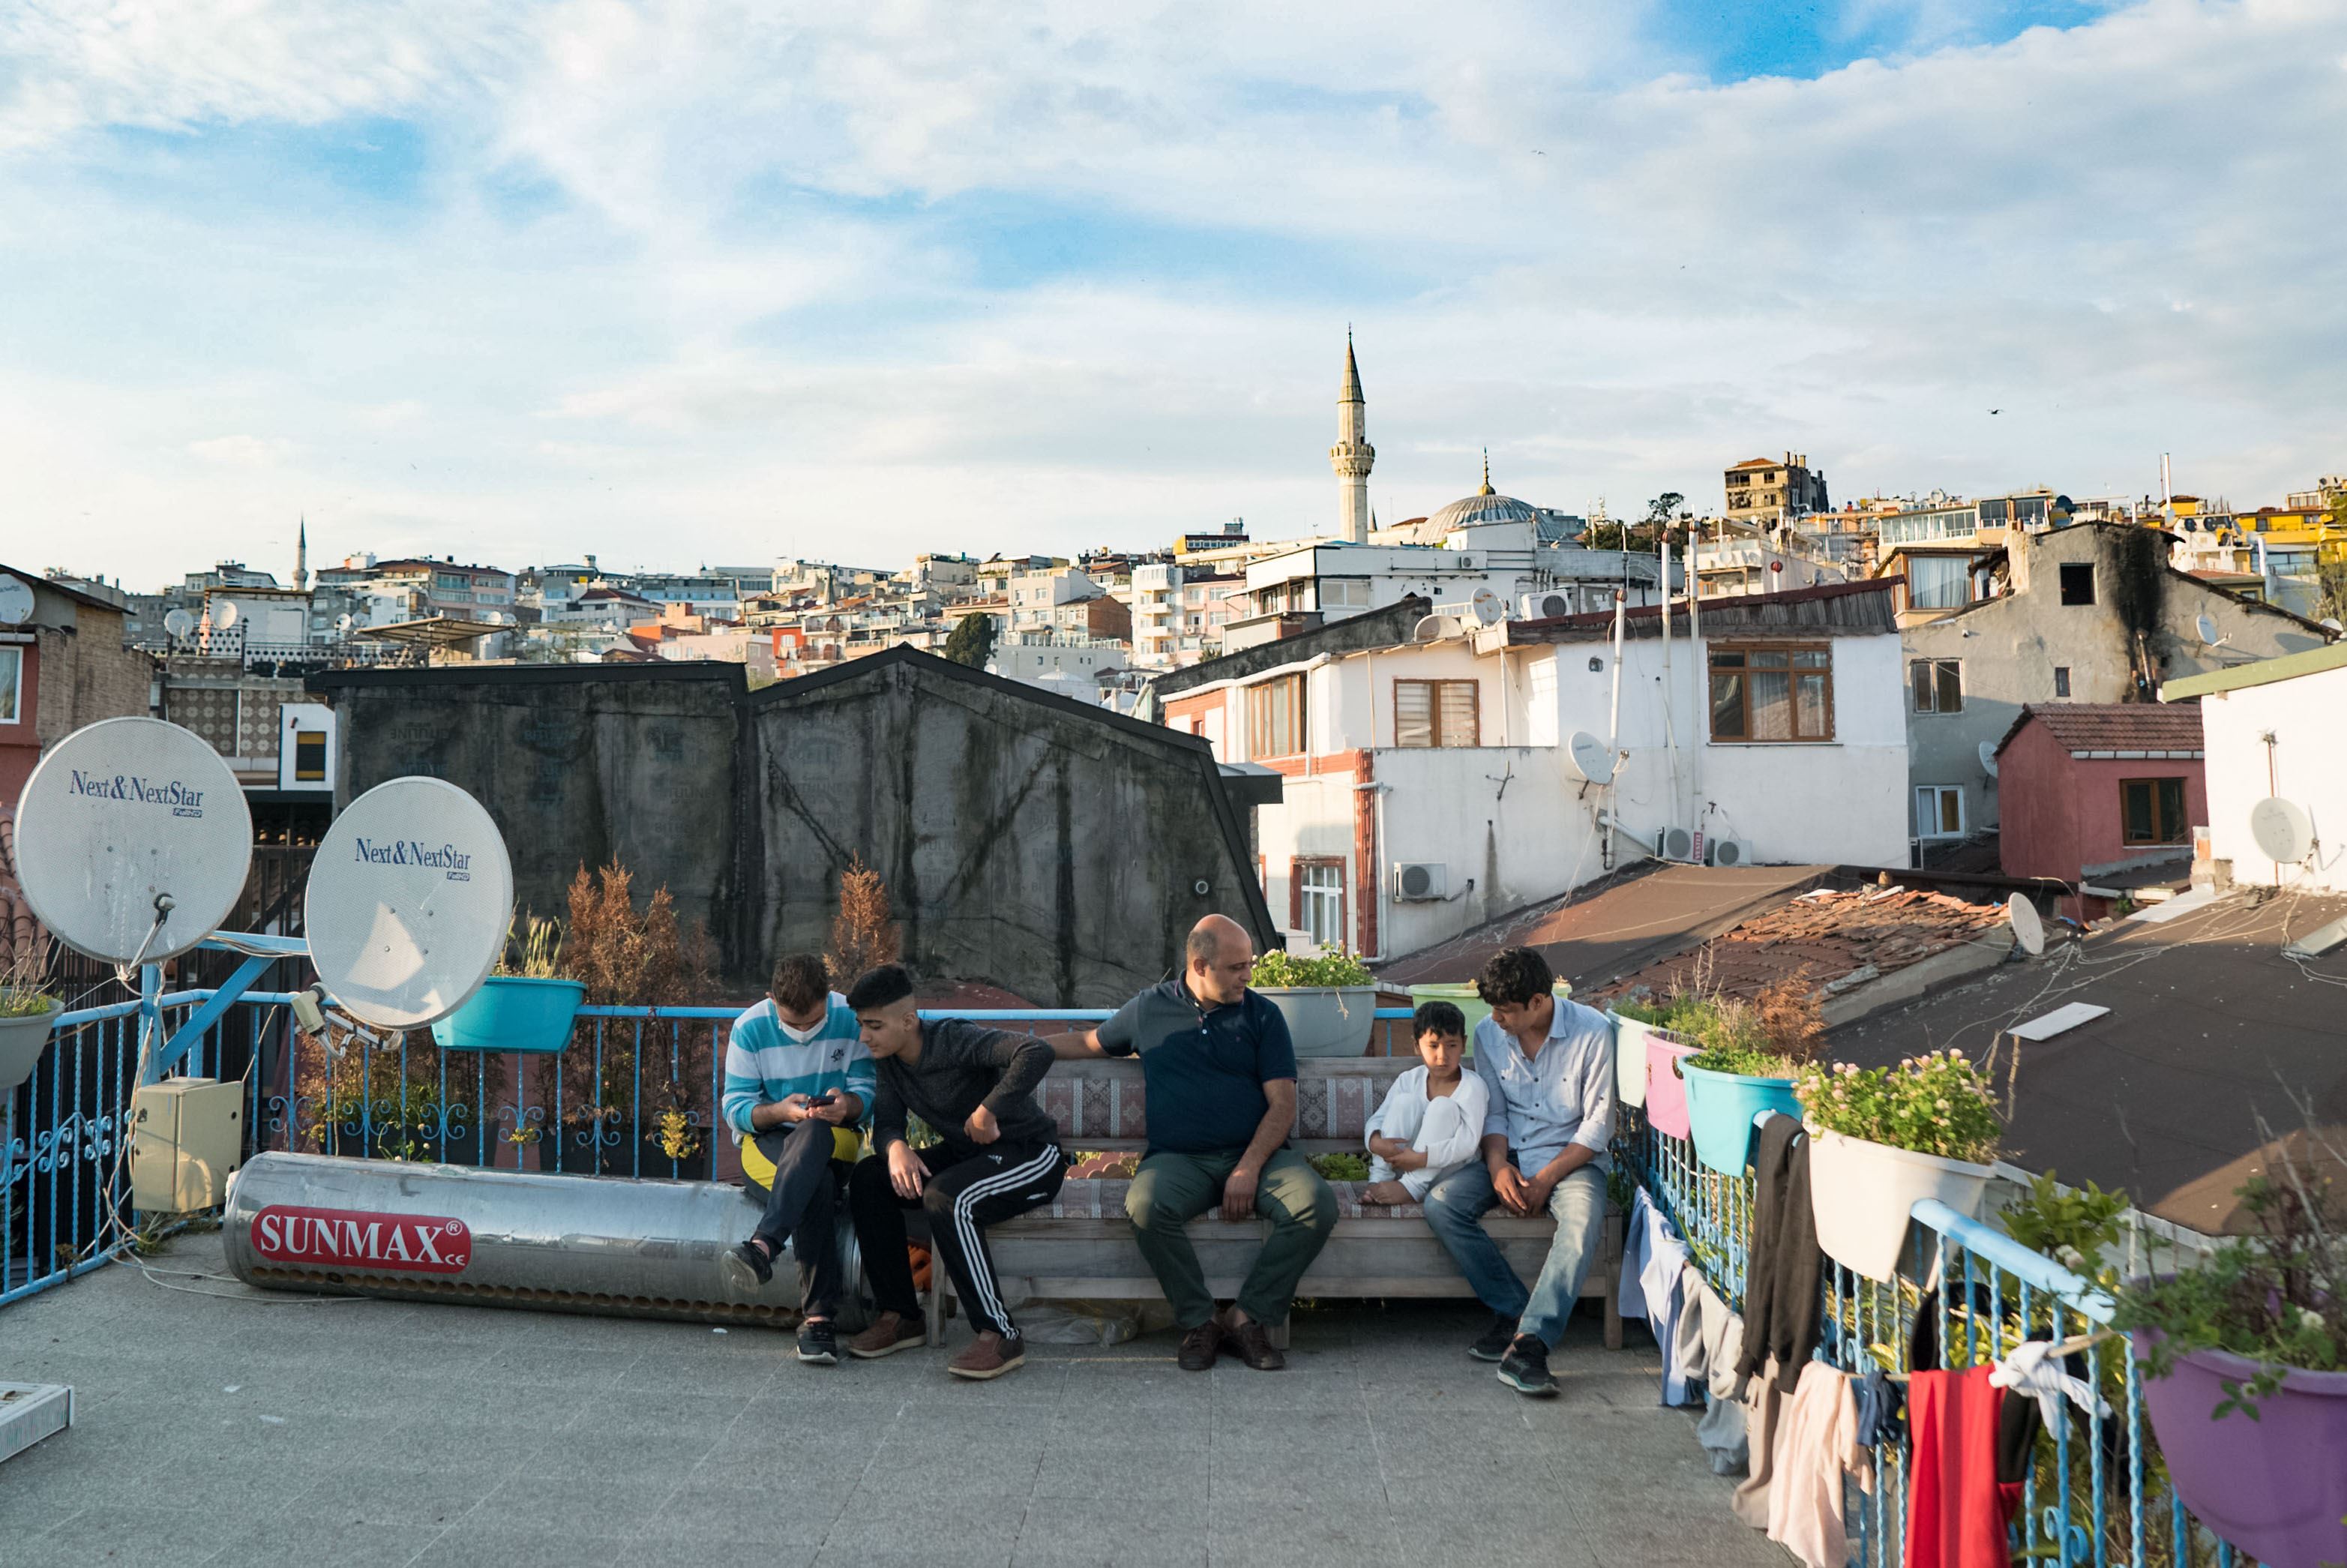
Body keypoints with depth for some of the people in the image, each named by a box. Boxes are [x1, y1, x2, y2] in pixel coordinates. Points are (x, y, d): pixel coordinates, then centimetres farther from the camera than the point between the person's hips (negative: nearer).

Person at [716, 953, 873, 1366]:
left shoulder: (850, 1019, -4)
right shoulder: (750, 1029, -6)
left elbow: (868, 1091, -1)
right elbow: (735, 1108, -4)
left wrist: (847, 1103, -27)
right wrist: (780, 1110, -26)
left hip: (835, 1138, 0)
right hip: (766, 1141, 0)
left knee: (813, 1133, -41)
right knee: (818, 1185, -38)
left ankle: (762, 1248, -53)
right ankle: (818, 1316, -46)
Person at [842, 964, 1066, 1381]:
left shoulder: (953, 1040, -25)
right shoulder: (891, 1061, 2)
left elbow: (1037, 1053, -38)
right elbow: (886, 1123, 1)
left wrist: (986, 1112, -31)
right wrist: (895, 1148, -23)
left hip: (1030, 1156, -8)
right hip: (965, 1154, 9)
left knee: (945, 1198, -34)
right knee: (868, 1179, -7)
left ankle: (1000, 1335, -24)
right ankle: (900, 1316, 0)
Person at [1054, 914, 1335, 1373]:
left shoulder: (1262, 1015, 9)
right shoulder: (1149, 1008, 12)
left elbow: (1282, 1105, 2)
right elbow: (1088, 1042, 29)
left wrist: (1249, 1168, -13)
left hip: (1257, 1154, 1)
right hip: (1180, 1159, 0)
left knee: (1318, 1204, -28)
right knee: (1145, 1206, -34)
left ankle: (1249, 1318, -13)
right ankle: (1199, 1322, -14)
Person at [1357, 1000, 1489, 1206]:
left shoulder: (1472, 1085, -13)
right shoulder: (1408, 1080, 2)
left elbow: (1468, 1143, -24)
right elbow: (1377, 1120, 1)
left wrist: (1420, 1159, -32)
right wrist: (1375, 1141, -24)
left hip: (1450, 1170, -3)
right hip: (1406, 1164, 3)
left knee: (1443, 1106, -25)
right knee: (1405, 1101, -18)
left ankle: (1412, 1187, -29)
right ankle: (1379, 1178, -22)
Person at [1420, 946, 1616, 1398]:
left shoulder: (1591, 1032, -12)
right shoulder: (1489, 1034, 1)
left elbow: (1598, 1123, -10)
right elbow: (1493, 1111, 7)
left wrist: (1546, 1178, -17)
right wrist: (1497, 1164, -13)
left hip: (1570, 1157, -4)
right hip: (1508, 1155, 4)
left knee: (1584, 1221, -37)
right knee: (1440, 1203, -22)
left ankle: (1528, 1344, -38)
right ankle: (1513, 1310, -13)